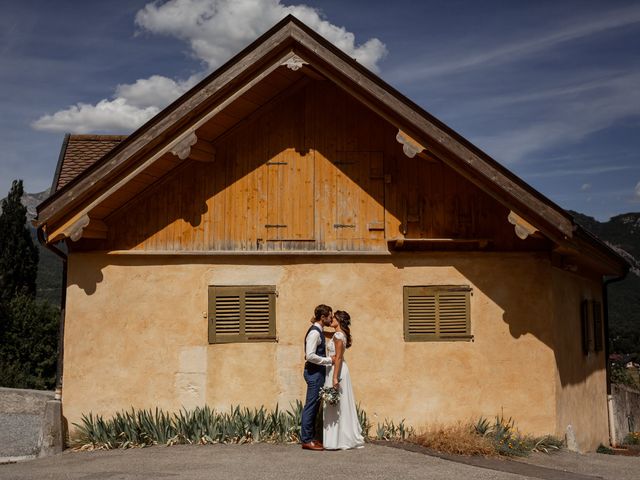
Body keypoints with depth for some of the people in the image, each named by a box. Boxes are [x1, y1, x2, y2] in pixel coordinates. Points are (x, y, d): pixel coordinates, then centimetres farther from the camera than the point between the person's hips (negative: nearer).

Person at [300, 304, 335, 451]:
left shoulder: (318, 331, 15)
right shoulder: (314, 332, -17)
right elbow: (310, 356, -24)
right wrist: (329, 360, -18)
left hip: (318, 372, 10)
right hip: (314, 372, -10)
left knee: (314, 406, 13)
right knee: (311, 406, -5)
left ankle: (311, 438, 19)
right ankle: (306, 440, -1)